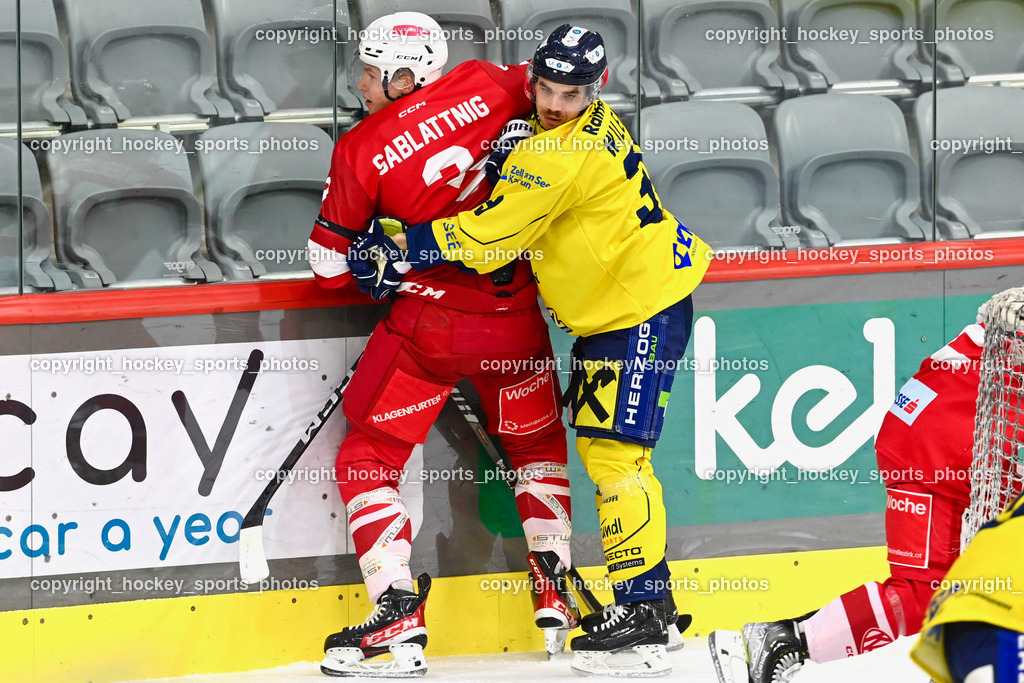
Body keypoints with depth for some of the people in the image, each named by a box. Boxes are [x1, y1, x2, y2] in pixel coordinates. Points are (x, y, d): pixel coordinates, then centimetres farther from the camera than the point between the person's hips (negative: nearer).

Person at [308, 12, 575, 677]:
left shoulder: (361, 152, -10)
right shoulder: (484, 86, -5)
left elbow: (332, 266, -4)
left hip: (430, 324, -4)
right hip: (515, 317, 4)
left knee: (368, 459, 7)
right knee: (538, 442, 27)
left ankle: (400, 613, -6)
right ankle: (554, 588, 22)